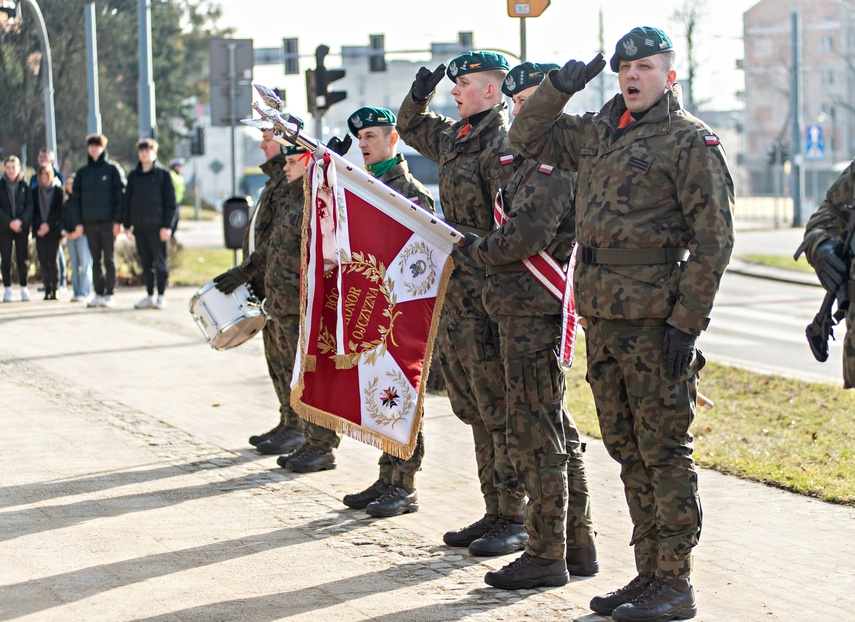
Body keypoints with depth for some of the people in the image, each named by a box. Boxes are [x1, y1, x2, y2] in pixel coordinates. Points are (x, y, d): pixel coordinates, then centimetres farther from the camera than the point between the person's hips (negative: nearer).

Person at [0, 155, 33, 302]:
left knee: (23, 258, 0)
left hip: (22, 228, 1)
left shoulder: (24, 187, 7)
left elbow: (30, 206, 1)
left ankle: (23, 288, 7)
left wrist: (21, 221, -15)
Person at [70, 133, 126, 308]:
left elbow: (121, 195, -3)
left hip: (108, 221, -4)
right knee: (96, 260, 7)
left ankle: (109, 294, -1)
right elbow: (75, 198, 11)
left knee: (109, 259, -3)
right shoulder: (82, 172, 11)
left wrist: (118, 221, -11)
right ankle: (98, 293, 11)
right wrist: (77, 222, 2)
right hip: (89, 222, 4)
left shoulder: (113, 169, 0)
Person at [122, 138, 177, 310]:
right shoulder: (133, 175, 13)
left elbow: (170, 201, -2)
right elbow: (127, 201, 15)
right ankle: (149, 296, 12)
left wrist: (167, 225, -9)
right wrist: (127, 224, 6)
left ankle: (161, 296, 1)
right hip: (139, 225, 4)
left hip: (157, 225, -4)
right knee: (145, 262, 7)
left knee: (160, 262, -3)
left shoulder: (163, 174, 1)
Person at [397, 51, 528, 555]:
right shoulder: (455, 138, 15)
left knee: (501, 412, -5)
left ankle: (516, 522, 0)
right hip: (455, 294, 9)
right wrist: (420, 94, 16)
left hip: (489, 297, -9)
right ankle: (495, 513, 19)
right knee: (476, 412, 12)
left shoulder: (504, 145, -13)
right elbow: (411, 128, 37)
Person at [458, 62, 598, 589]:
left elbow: (529, 235, -22)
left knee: (533, 433, -6)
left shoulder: (557, 161, -14)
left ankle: (546, 556, -2)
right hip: (529, 311, 11)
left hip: (534, 312, -11)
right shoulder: (536, 158, 18)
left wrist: (477, 249, -8)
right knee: (556, 429, 14)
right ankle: (578, 543, 21)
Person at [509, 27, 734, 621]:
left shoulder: (691, 140, -6)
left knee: (665, 453, -3)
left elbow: (715, 239, -10)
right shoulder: (597, 131, 15)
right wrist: (561, 85, 9)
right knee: (630, 453, 12)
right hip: (602, 319, 7)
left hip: (656, 321, -7)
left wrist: (687, 322, -16)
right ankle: (649, 574, 21)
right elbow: (529, 136, 27)